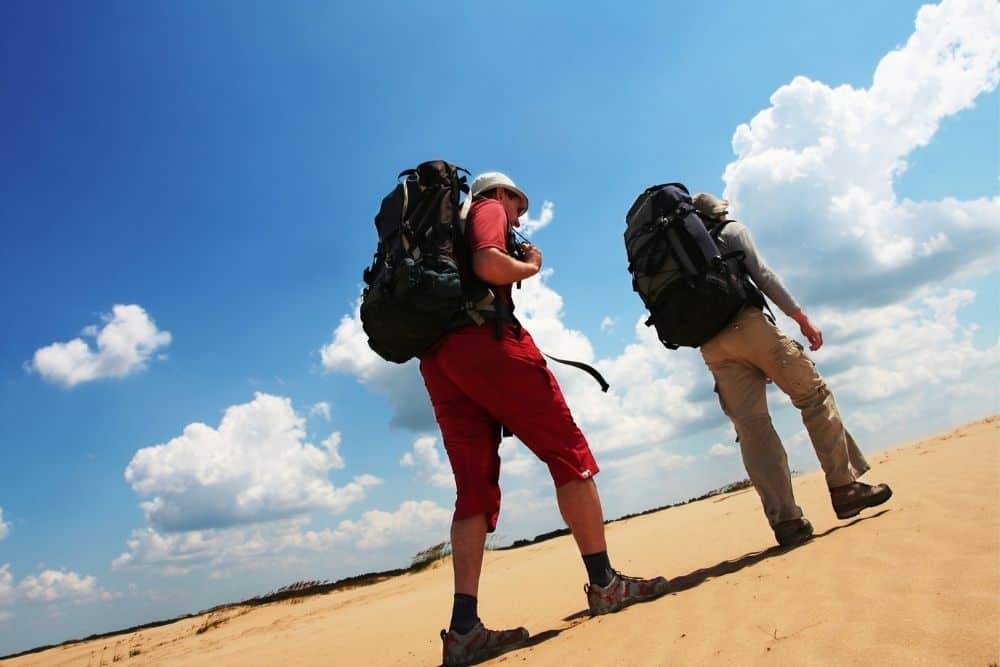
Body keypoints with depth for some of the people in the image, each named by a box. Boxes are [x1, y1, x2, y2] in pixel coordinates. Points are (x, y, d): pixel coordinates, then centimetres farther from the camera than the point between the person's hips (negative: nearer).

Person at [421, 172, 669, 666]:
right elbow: (489, 265, -10)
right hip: (483, 339, -8)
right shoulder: (489, 208, 11)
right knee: (568, 453, -1)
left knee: (474, 487, 1)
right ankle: (604, 583, 1)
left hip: (435, 357, 8)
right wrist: (530, 266, 9)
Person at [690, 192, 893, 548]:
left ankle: (785, 519, -3)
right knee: (814, 395, 6)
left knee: (751, 426, 0)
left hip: (709, 346, 5)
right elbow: (761, 274, -2)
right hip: (746, 324, -5)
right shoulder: (730, 230, 13)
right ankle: (845, 486, 3)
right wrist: (801, 317, 0)